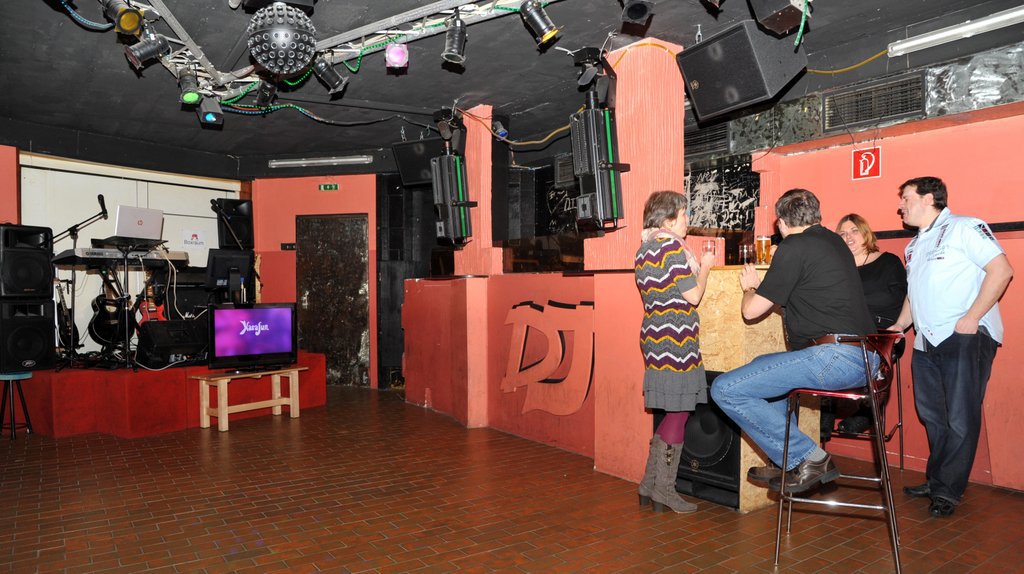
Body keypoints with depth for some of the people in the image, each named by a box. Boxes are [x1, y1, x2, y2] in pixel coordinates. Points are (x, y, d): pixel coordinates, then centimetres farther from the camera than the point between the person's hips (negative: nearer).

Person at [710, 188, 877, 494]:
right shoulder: (834, 241, 19)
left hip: (837, 356, -10)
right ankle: (783, 462, 27)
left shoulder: (794, 248, -7)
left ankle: (808, 459, -4)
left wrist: (750, 287, 17)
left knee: (725, 389, -11)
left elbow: (751, 310, -4)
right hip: (863, 357, 10)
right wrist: (764, 287, 38)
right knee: (763, 367, 31)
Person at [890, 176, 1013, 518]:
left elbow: (1001, 270, -13)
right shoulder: (914, 246, 21)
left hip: (965, 339, -8)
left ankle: (948, 490, 10)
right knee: (932, 416, 13)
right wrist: (898, 328, 16)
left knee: (960, 419, -1)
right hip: (926, 342, 8)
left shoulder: (964, 228, -4)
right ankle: (935, 481, 26)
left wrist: (970, 320, -18)